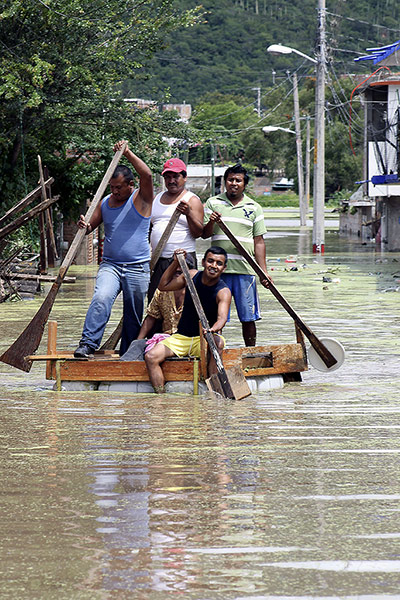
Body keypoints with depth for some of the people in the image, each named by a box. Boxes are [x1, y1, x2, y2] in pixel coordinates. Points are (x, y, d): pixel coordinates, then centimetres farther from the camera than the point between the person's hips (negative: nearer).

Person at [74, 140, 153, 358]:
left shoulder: (141, 199, -2)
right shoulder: (105, 203, 10)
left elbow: (147, 175, -19)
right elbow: (91, 226, 15)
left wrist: (128, 153, -21)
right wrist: (85, 226, -9)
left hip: (137, 268, -2)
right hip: (110, 264, 2)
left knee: (134, 315, 4)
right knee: (101, 298, -23)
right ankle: (88, 344, -28)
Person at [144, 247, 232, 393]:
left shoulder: (223, 292, -13)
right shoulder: (192, 276, 1)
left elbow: (222, 318, -31)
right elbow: (163, 286, 14)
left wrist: (213, 329, -53)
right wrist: (176, 263, 3)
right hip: (181, 337, 4)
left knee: (218, 343, -39)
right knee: (151, 357, -20)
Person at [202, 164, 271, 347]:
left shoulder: (254, 208, 9)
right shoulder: (213, 203, 8)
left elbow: (259, 242, 9)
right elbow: (204, 234, 5)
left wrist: (264, 272, 3)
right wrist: (211, 223, -17)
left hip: (245, 270, 1)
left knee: (248, 318, 2)